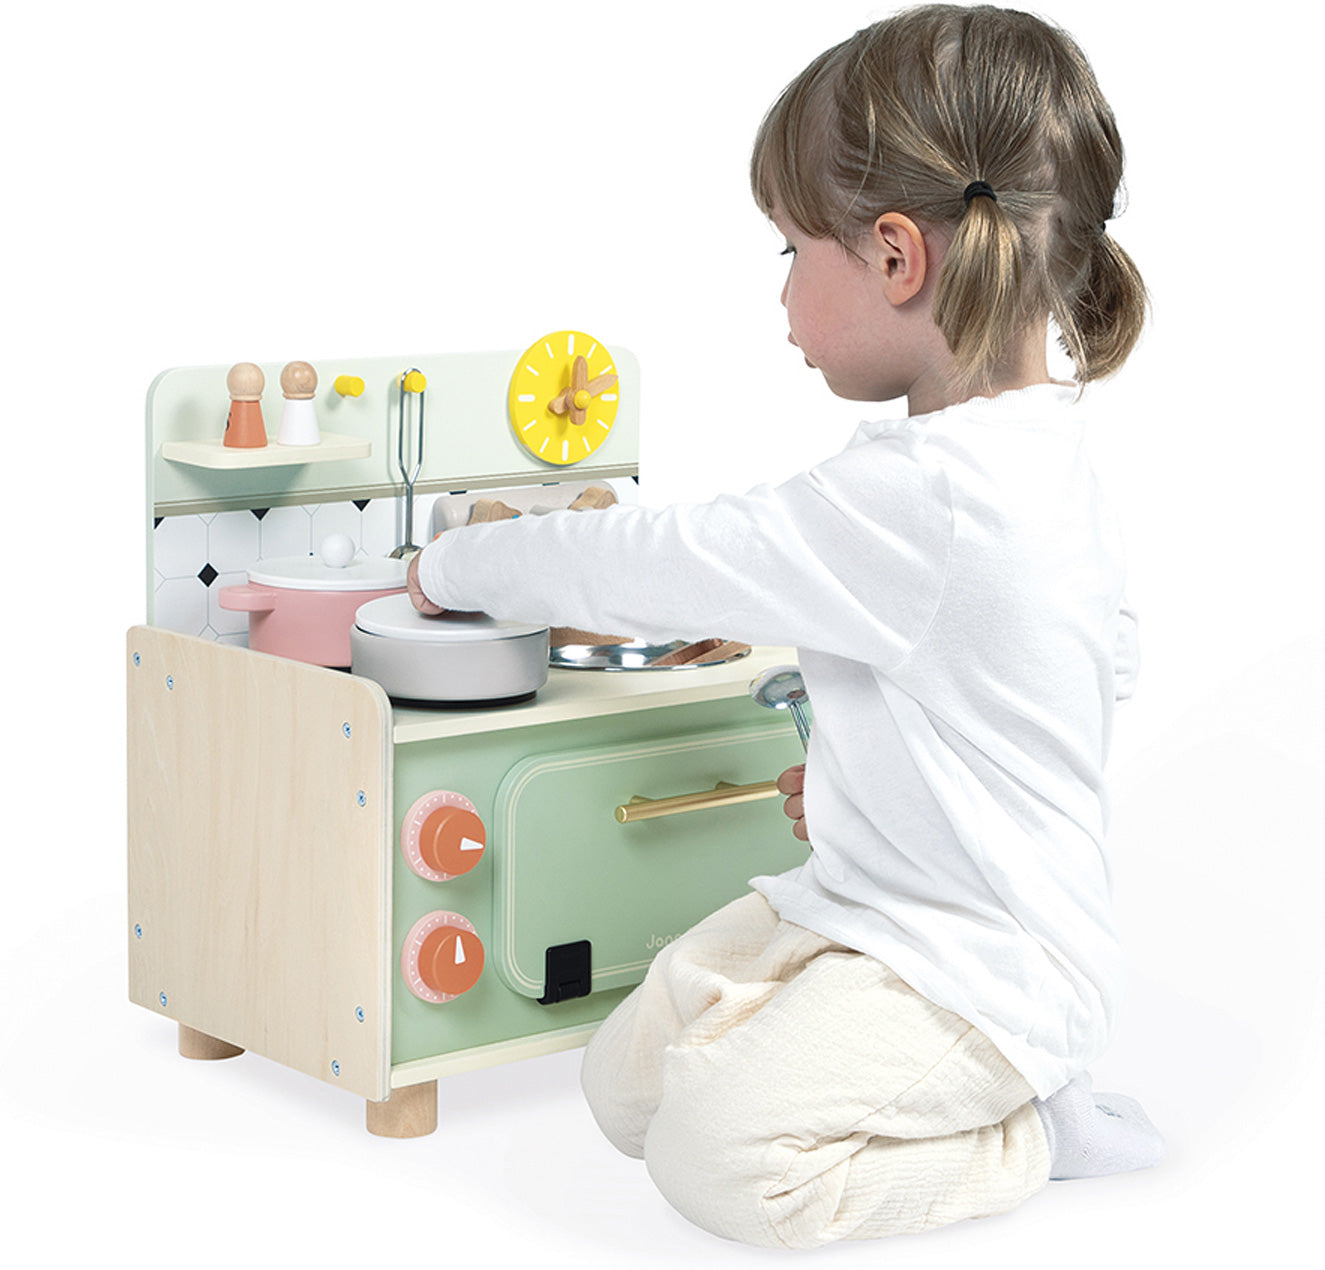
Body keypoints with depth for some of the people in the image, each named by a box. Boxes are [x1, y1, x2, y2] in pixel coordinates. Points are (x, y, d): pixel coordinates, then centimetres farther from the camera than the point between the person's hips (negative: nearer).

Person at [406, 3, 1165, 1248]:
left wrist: (456, 564, -4)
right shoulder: (1041, 456, 4)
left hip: (980, 963, -10)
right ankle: (970, 1086, 11)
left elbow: (653, 569, -21)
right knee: (627, 1080, 7)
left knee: (720, 1152, -22)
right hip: (861, 905, 10)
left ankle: (1024, 1134, -3)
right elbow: (1112, 656, 19)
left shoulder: (915, 495, -28)